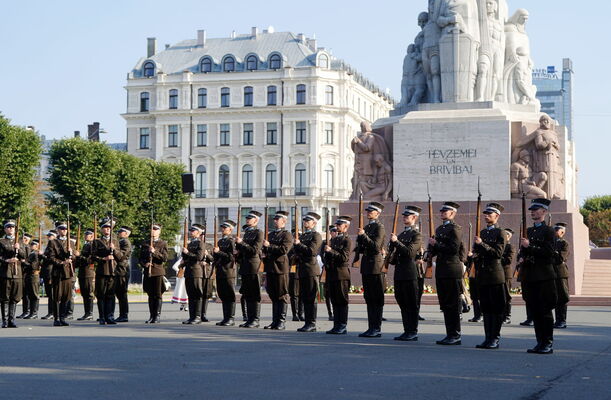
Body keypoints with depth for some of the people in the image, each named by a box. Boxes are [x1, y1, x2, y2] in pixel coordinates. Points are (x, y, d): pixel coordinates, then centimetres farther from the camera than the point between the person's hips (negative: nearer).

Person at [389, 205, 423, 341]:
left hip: (410, 274, -8)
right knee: (402, 303, 10)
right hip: (399, 274, 8)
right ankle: (407, 331, 16)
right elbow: (393, 252, 22)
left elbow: (410, 252, -18)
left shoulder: (416, 235, -5)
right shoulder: (401, 234, 19)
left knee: (411, 304, -4)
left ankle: (413, 332, 0)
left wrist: (396, 242, -19)